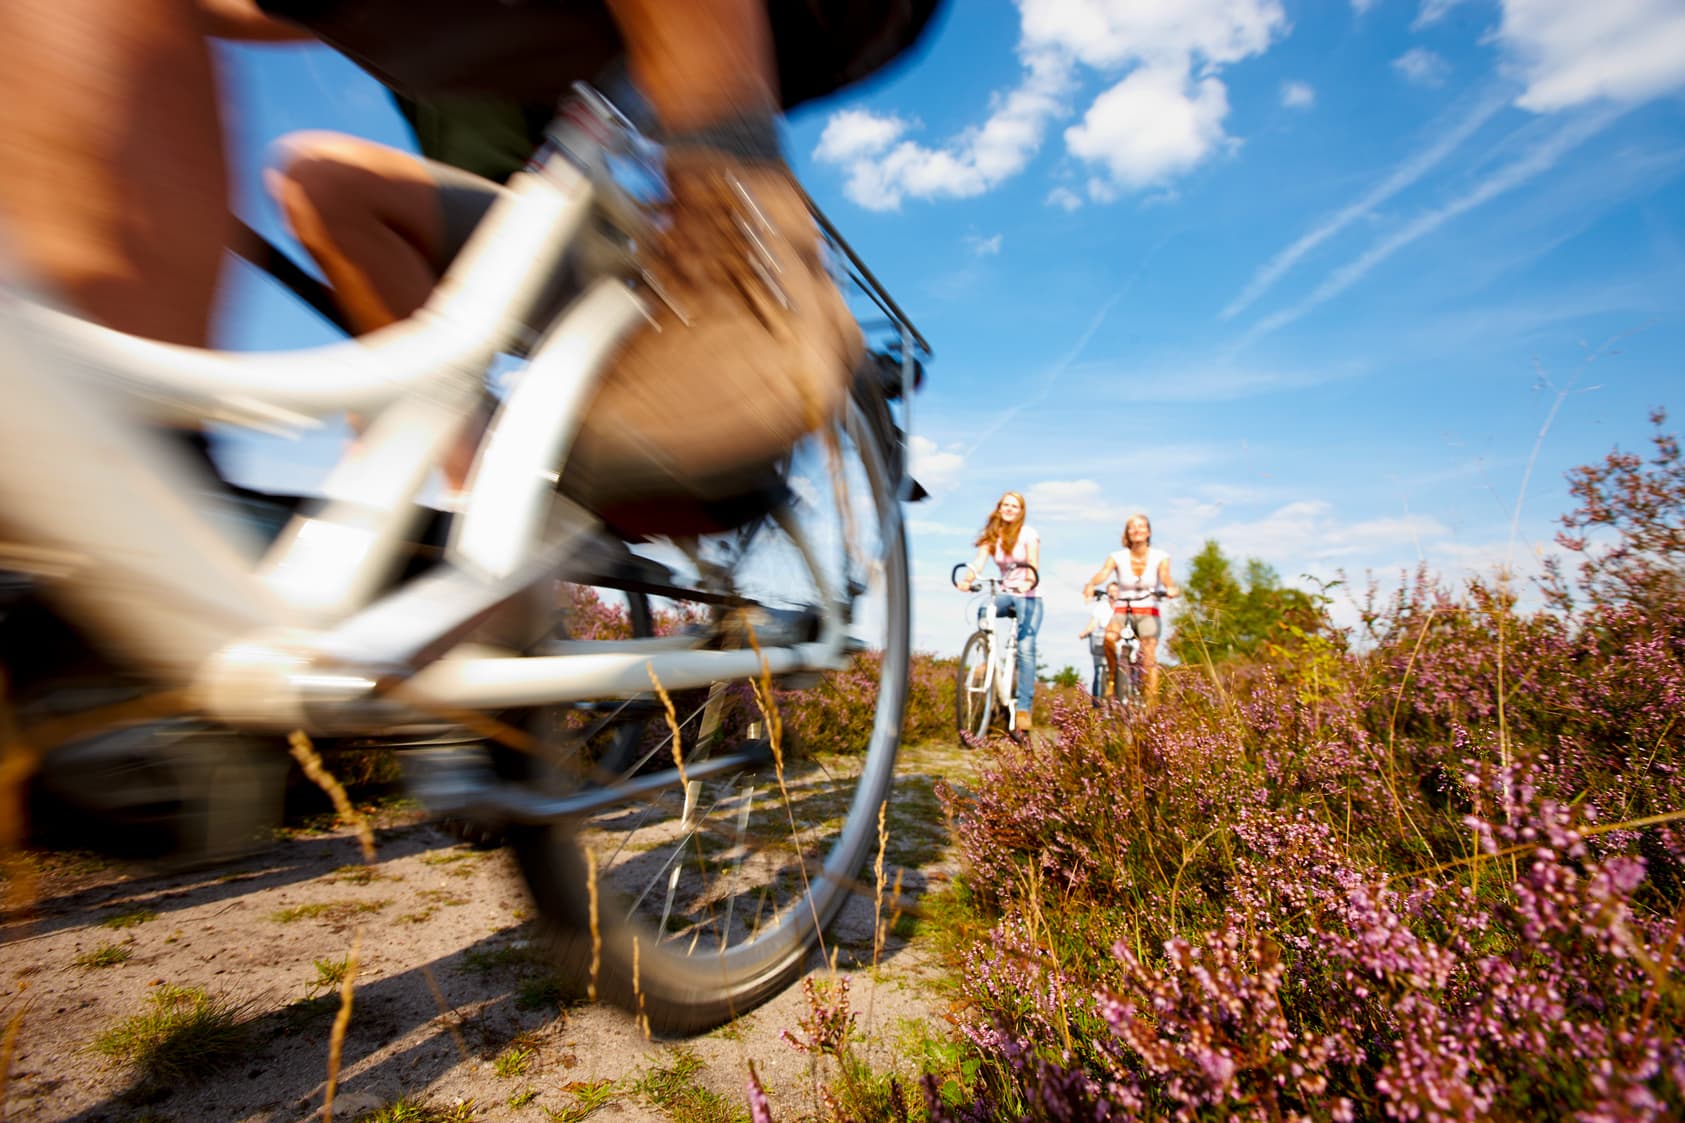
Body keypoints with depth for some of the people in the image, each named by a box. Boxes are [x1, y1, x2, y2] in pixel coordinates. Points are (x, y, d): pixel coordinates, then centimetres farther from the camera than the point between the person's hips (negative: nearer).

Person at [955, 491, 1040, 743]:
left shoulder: (1028, 534, -4)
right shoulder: (991, 536, 7)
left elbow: (1033, 566, -17)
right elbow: (978, 561, -10)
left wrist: (1028, 583, -39)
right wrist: (967, 579, -31)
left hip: (1029, 597, -4)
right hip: (1006, 594, 4)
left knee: (1026, 649, -18)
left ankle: (1023, 711, -19)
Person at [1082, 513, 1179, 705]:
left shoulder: (1160, 557, 1)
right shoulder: (1117, 557, -1)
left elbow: (1165, 576, -19)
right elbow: (1103, 573, -20)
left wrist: (1171, 588, -43)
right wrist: (1090, 585, -43)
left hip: (1148, 613, 0)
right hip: (1123, 611, 0)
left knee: (1149, 656, -19)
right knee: (1109, 636, -32)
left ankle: (1152, 705, -15)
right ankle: (1112, 676, -9)